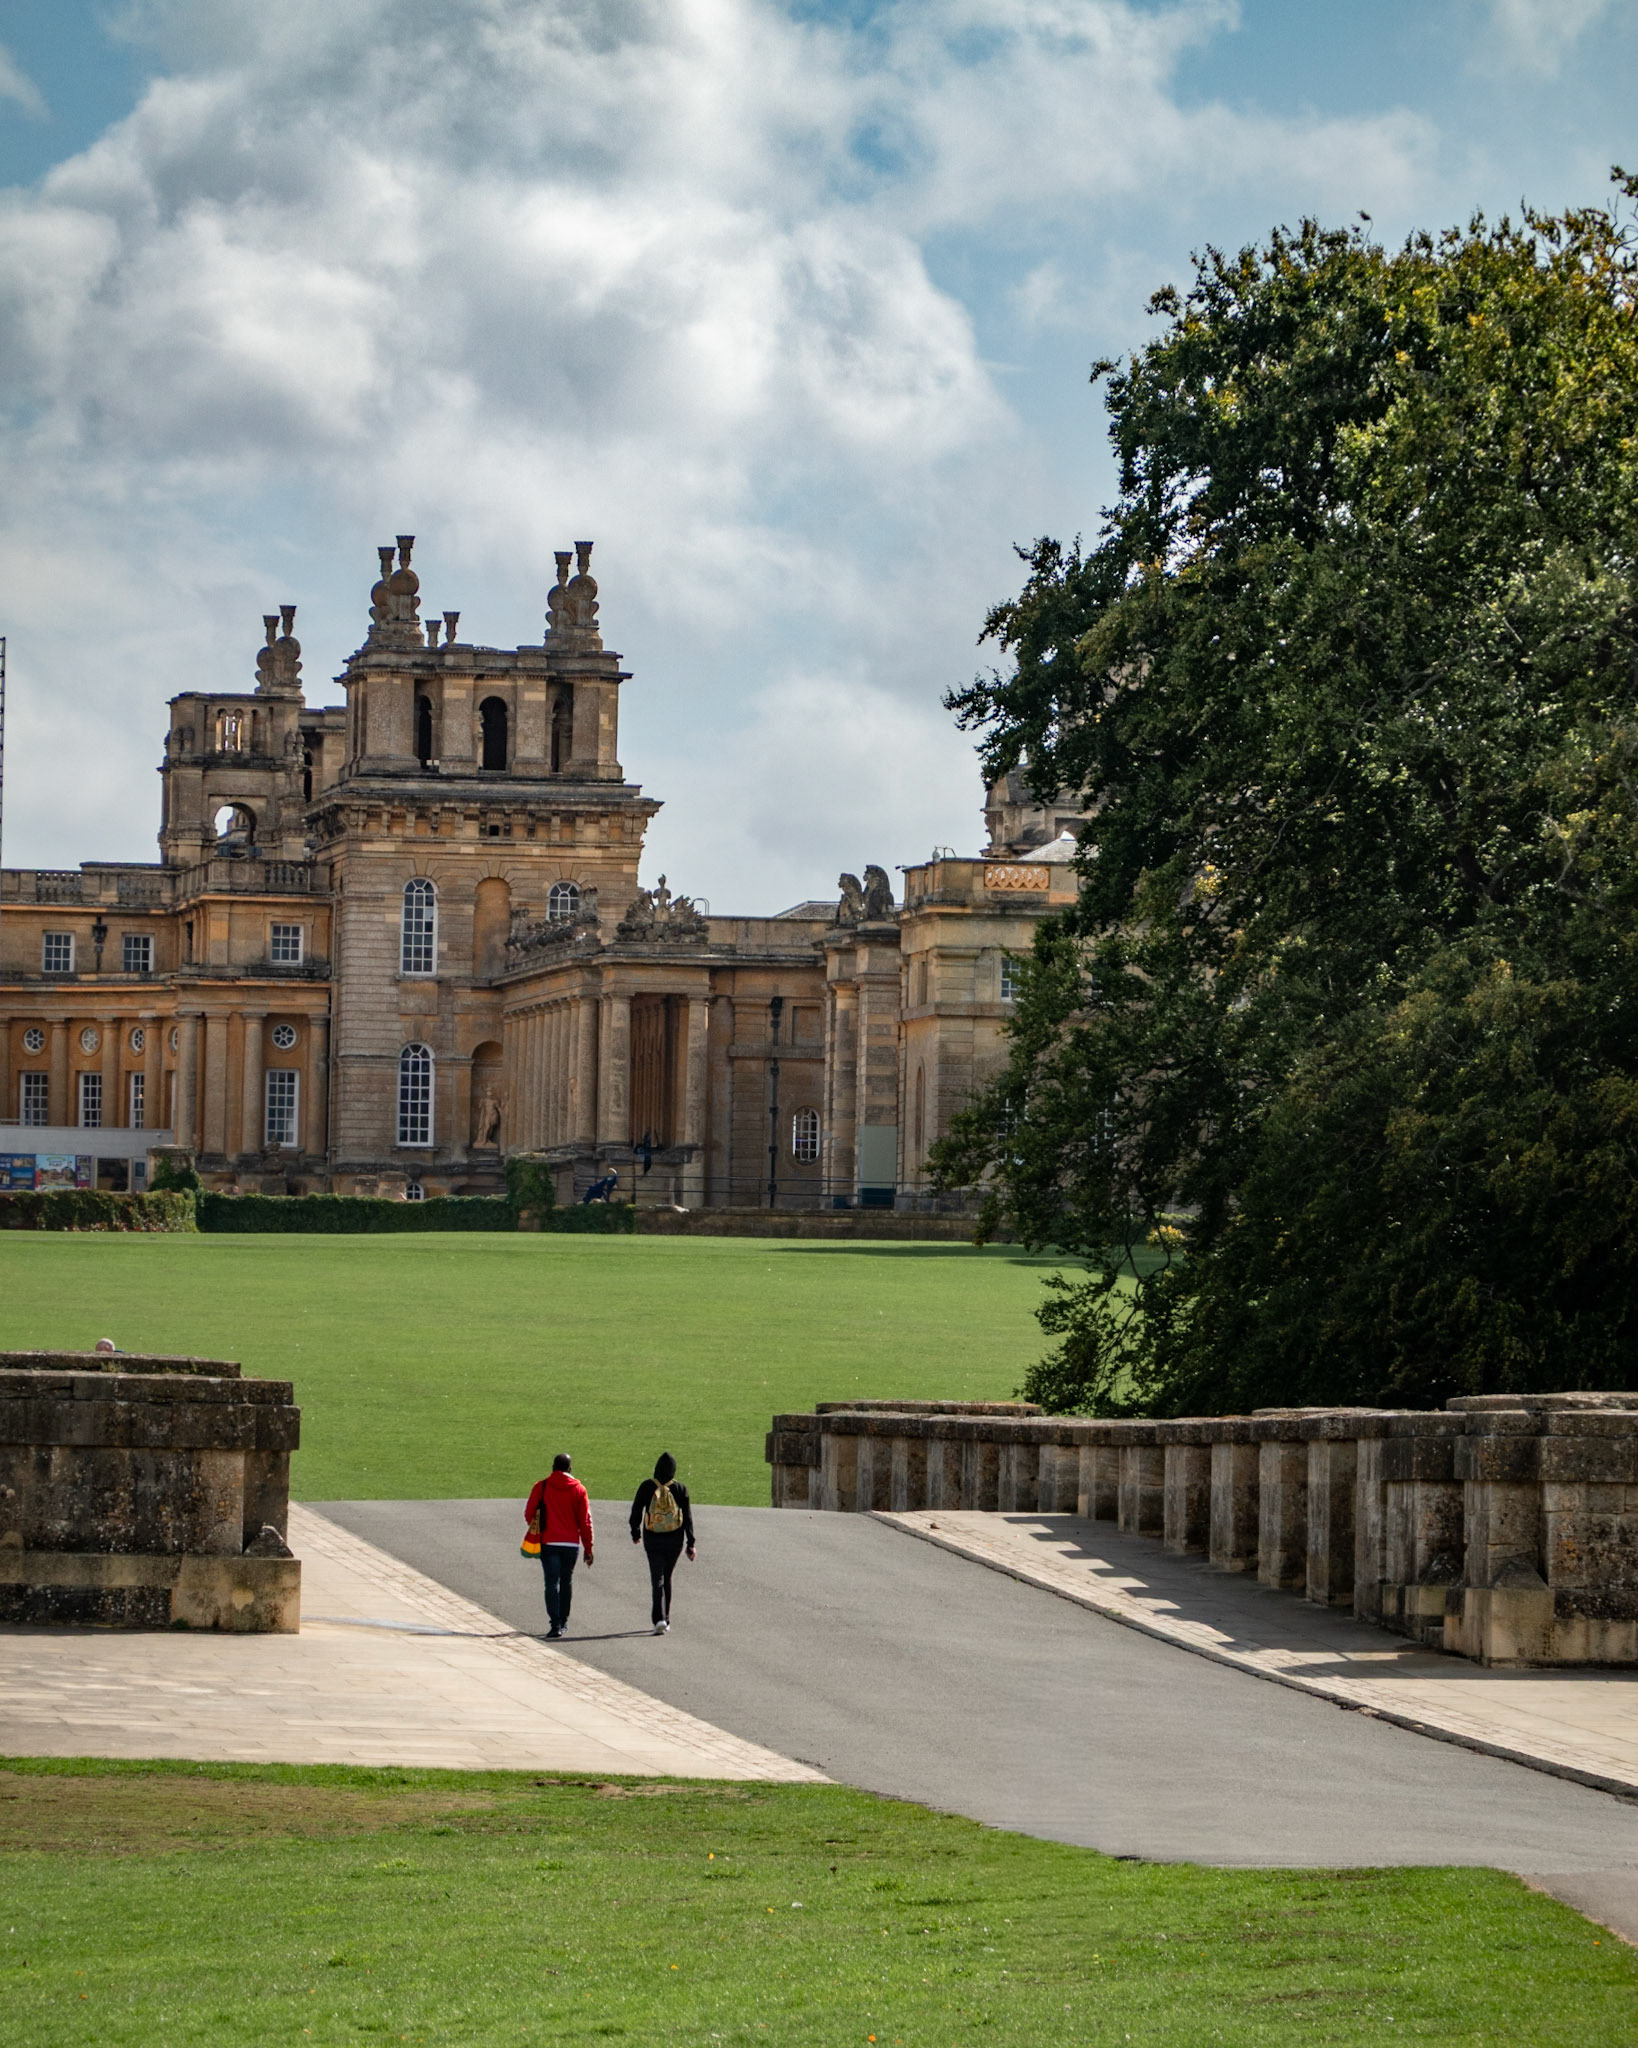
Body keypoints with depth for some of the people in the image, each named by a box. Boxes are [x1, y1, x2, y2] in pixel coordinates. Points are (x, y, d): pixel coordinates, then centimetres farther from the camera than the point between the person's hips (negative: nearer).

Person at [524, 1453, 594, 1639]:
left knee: (552, 1583, -4)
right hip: (571, 1544, 2)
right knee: (567, 1582, 18)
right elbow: (585, 1521, 0)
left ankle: (555, 1625, -16)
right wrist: (588, 1549, 6)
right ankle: (563, 1621, 27)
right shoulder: (578, 1490, 0)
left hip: (549, 1543, -2)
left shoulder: (541, 1487, -3)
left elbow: (529, 1514, 0)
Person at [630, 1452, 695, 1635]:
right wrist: (690, 1543, -2)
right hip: (675, 1540, 2)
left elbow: (636, 1511, 0)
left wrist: (635, 1532, 17)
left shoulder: (646, 1487, -6)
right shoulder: (680, 1488, -5)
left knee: (657, 1579, -2)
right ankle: (666, 1619, 24)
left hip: (653, 1540, -2)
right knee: (667, 1577, 18)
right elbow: (687, 1516, -5)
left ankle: (660, 1619, -20)